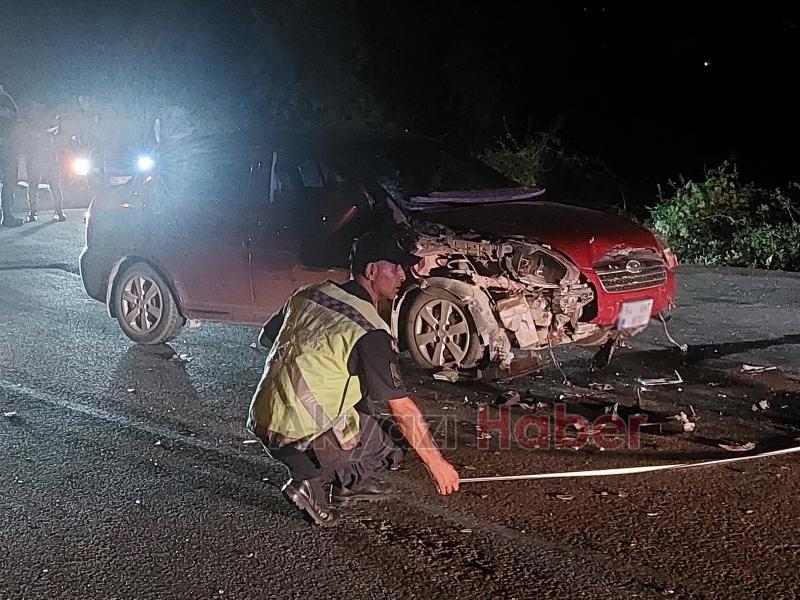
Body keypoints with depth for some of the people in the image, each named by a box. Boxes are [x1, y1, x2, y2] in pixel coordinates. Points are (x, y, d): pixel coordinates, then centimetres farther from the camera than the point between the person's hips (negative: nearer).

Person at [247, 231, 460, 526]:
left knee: (360, 388, 22)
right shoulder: (370, 332, -17)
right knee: (385, 452, 11)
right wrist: (436, 463, -5)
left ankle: (353, 482, 26)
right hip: (300, 438, -7)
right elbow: (402, 408, -14)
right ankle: (308, 482, 1)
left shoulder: (308, 294, 4)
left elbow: (266, 337, 19)